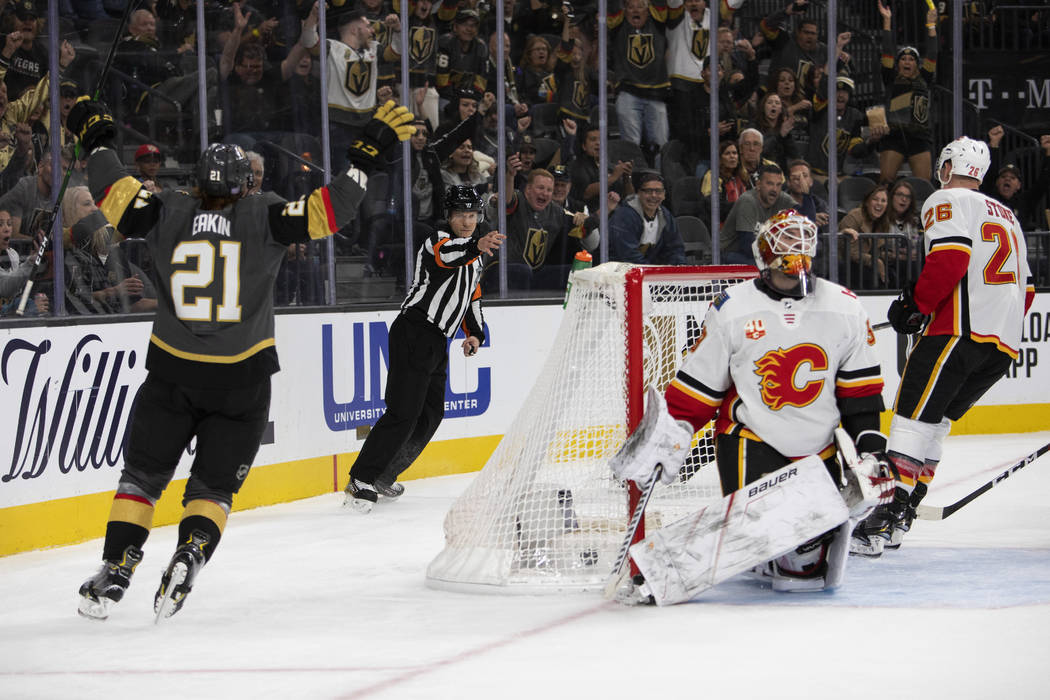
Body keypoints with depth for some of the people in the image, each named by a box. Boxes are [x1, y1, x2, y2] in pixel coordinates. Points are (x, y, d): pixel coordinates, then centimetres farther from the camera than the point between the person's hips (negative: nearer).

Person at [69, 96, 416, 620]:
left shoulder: (170, 214, 0)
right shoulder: (263, 217, -4)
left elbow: (115, 193, 6)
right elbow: (325, 210, -10)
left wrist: (97, 142, 21)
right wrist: (368, 155, -4)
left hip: (172, 376, 1)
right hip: (241, 380, -1)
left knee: (142, 475, 13)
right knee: (214, 485, 10)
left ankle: (114, 573, 4)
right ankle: (188, 558, -14)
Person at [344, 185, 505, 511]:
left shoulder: (475, 257, 19)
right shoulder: (438, 241, -9)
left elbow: (472, 296, 29)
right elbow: (445, 255, -34)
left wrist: (475, 333, 13)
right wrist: (475, 246, -54)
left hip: (437, 343, 9)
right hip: (413, 334, -9)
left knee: (431, 414, 12)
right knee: (404, 413, -15)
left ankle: (383, 476, 23)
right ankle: (361, 481, -14)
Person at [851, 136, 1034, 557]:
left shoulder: (946, 202, 3)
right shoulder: (1005, 215, 29)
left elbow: (951, 257, -15)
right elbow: (1026, 288, 28)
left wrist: (916, 305, -9)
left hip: (961, 331, -8)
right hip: (1005, 343, 8)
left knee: (913, 413, -10)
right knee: (934, 420, 13)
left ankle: (889, 517, -22)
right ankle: (901, 516, 7)